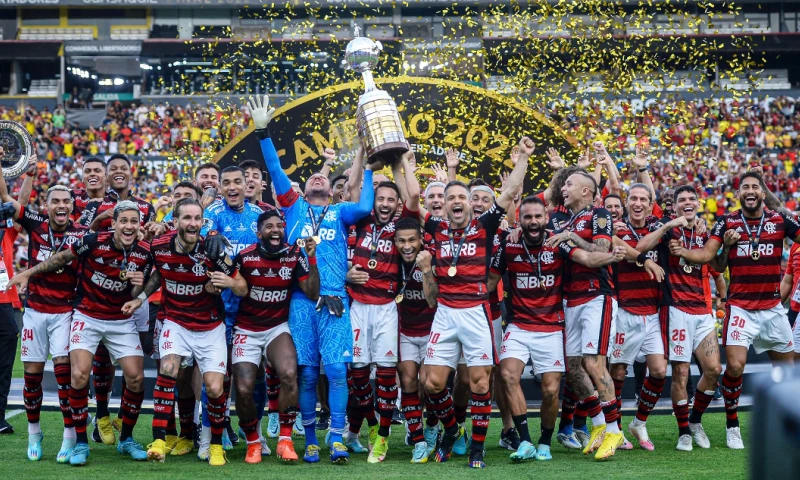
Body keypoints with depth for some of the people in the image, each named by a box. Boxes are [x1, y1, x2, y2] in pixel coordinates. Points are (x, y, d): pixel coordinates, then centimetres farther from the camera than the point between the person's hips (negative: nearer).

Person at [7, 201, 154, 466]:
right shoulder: (94, 242, -18)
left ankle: (126, 439, 16)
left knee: (136, 378, -6)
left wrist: (139, 287, -17)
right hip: (87, 317, -3)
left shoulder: (145, 253, -8)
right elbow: (63, 257, 0)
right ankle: (81, 443, -2)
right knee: (80, 375, -17)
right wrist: (28, 273, 4)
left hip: (121, 321, 3)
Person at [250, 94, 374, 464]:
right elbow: (275, 170, 10)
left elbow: (365, 208, -3)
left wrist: (368, 168, 3)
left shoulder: (340, 212, 16)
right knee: (306, 372, 0)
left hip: (335, 301, 0)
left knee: (336, 370, -9)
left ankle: (336, 439, -4)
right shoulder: (294, 207, 17)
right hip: (301, 300, 1)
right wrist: (262, 131, 3)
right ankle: (310, 440, 9)